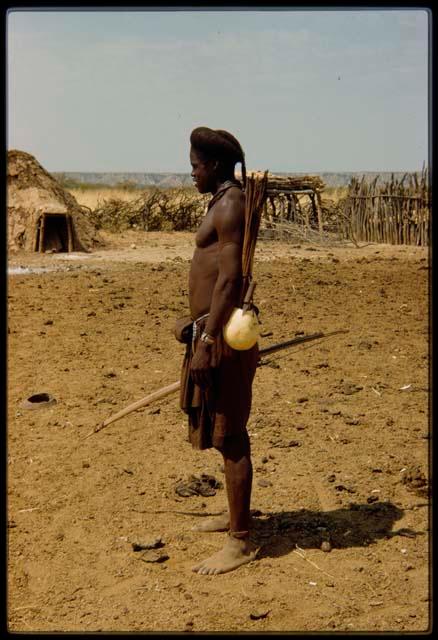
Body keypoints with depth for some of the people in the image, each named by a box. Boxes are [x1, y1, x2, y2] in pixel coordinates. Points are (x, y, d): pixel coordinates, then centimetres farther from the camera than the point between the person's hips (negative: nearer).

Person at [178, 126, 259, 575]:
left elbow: (229, 279, -22)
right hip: (213, 330, 11)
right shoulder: (224, 203, 17)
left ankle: (240, 542, 5)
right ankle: (236, 513, 36)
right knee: (226, 432, 20)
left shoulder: (230, 205, -14)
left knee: (229, 437, -4)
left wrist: (206, 342, -24)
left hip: (220, 334, -11)